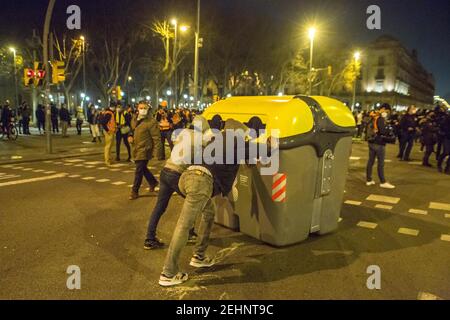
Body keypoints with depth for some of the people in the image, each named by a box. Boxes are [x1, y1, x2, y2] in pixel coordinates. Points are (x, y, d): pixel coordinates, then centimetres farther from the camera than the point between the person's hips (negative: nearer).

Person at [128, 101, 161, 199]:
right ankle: (153, 182, 41)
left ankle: (135, 191, 8)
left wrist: (155, 151, -18)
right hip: (136, 149, 8)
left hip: (144, 150, -8)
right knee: (143, 169, 20)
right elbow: (132, 131, 26)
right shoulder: (136, 120, 10)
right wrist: (130, 136, 4)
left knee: (139, 171, -3)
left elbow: (157, 138, -14)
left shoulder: (151, 122, -14)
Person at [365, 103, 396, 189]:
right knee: (381, 163, -2)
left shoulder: (373, 117, 10)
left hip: (371, 142, 8)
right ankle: (383, 182, 4)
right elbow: (383, 131, -25)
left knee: (371, 161, 10)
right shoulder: (380, 118, -16)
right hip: (379, 143, -8)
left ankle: (369, 180, 15)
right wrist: (389, 132, -7)